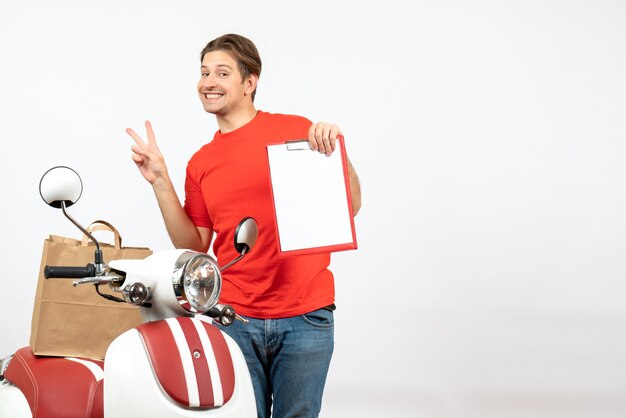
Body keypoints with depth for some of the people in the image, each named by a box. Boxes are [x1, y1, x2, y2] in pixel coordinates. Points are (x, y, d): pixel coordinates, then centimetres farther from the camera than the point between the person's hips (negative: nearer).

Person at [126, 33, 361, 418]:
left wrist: (336, 149, -16)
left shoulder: (296, 130, 1)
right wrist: (160, 182, 2)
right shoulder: (200, 164, 12)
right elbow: (193, 247, 9)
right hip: (234, 317, 3)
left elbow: (350, 206, 0)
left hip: (305, 316, -2)